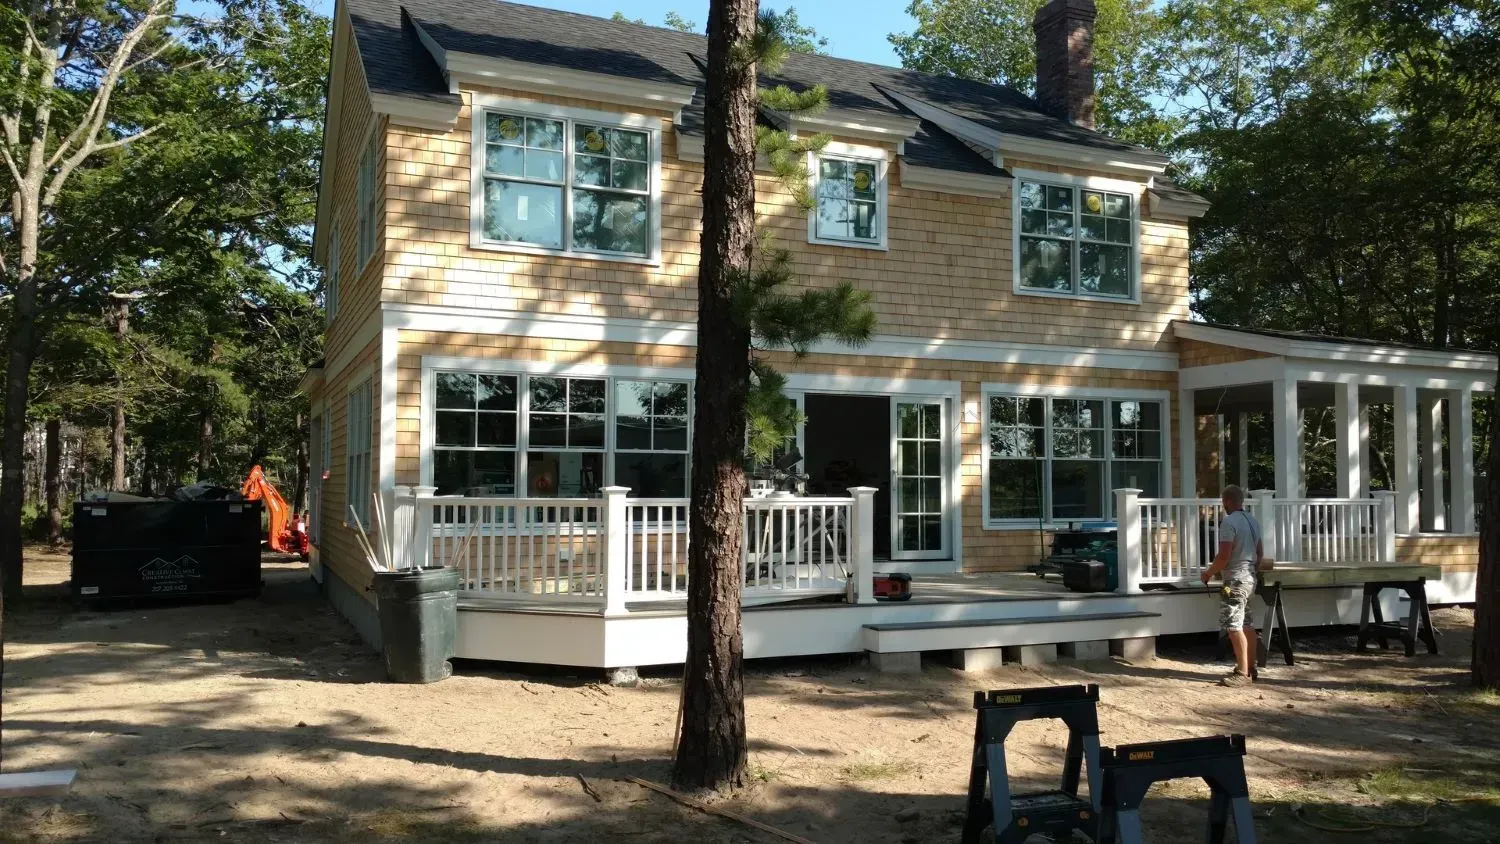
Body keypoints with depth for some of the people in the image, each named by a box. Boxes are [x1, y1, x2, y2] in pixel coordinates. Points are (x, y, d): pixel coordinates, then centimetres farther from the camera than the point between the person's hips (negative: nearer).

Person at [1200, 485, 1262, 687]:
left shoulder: (1229, 522, -17)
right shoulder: (1253, 521, 12)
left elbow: (1223, 557, -20)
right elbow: (1259, 553, 19)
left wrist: (1209, 573, -6)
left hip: (1235, 579, -10)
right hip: (1250, 577, 10)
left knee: (1233, 626, -8)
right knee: (1247, 624, 14)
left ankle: (1243, 674, -10)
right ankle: (1250, 668, 20)